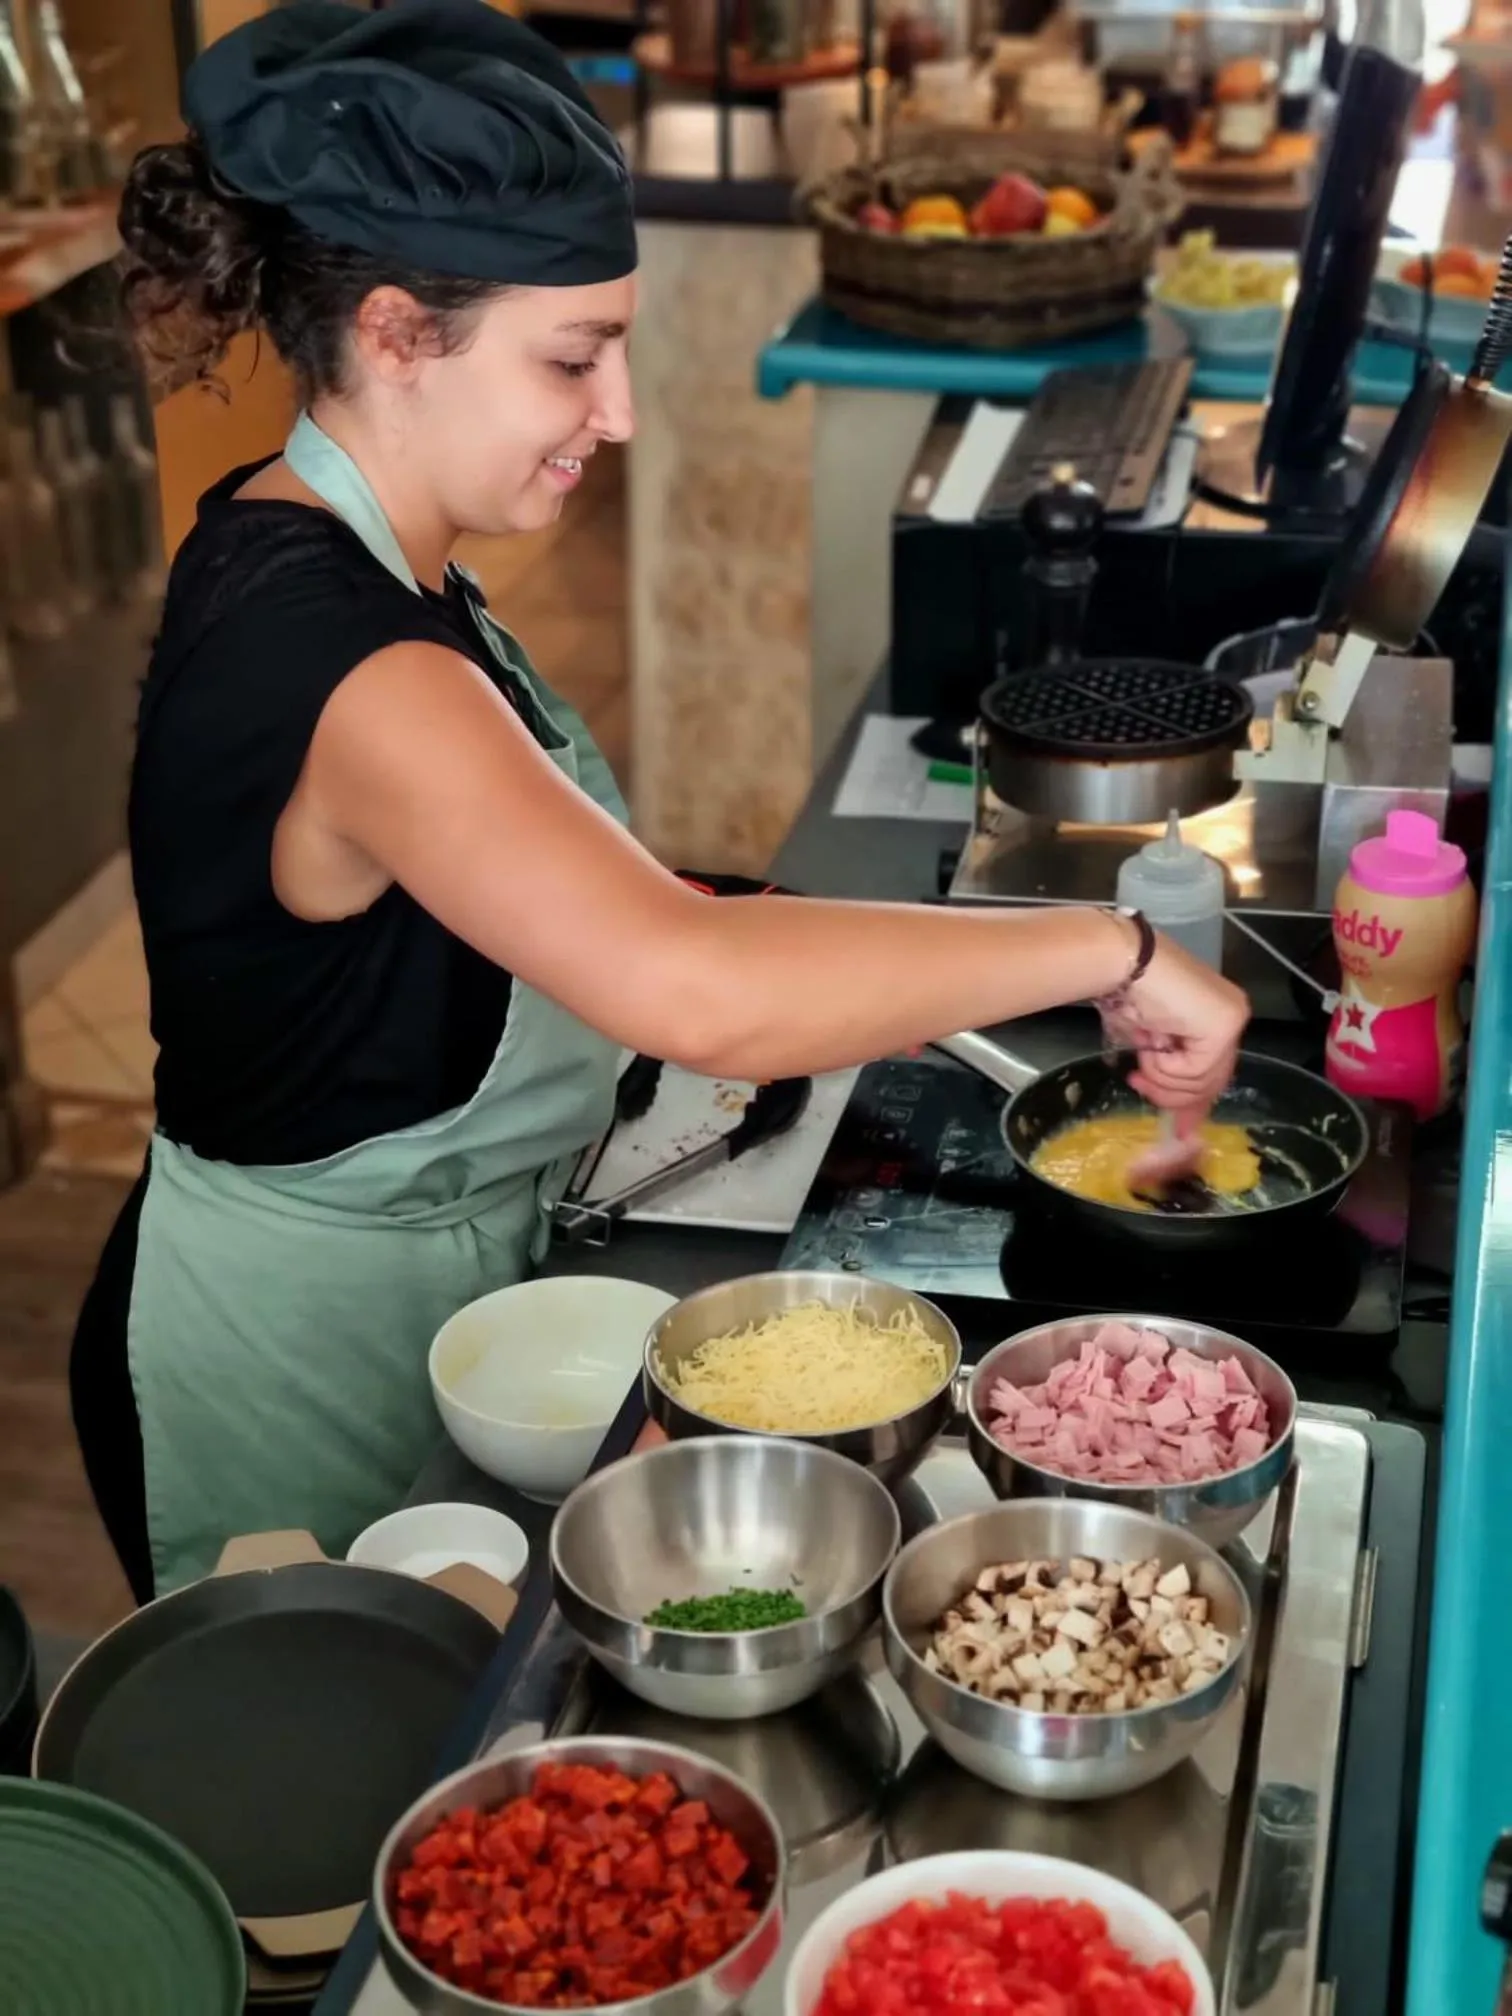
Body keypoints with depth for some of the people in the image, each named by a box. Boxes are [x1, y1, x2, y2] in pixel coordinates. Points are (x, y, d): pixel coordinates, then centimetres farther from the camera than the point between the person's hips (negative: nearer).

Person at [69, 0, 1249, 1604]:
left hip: (396, 1273, 9)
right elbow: (703, 993, -43)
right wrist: (1112, 950, -34)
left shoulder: (298, 551, 0)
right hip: (296, 1348, -9)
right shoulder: (336, 659, -31)